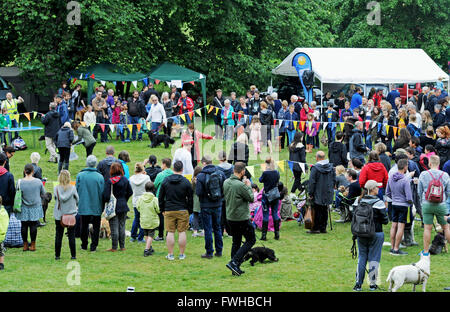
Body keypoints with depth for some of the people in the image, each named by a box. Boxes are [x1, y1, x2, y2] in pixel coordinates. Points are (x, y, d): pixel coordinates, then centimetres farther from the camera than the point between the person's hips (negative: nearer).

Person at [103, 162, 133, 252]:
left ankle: (114, 247, 3)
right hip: (123, 207, 4)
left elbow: (106, 196, -16)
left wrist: (106, 202, 3)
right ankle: (122, 246, 16)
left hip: (113, 207, -4)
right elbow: (130, 192, 7)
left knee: (114, 228, 0)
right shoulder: (125, 180, -1)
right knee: (122, 226, 12)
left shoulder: (109, 181, -14)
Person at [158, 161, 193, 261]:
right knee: (182, 232, 5)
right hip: (182, 211, -1)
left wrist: (162, 210, 15)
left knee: (170, 232, 5)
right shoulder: (186, 182, -4)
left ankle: (170, 254, 5)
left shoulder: (165, 181, 1)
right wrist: (189, 211, 9)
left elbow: (160, 197, 6)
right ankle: (181, 254, 9)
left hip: (169, 211, 1)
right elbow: (190, 199, -1)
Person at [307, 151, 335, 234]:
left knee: (317, 211, 1)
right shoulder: (330, 167, 2)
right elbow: (334, 179, 10)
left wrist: (310, 193, -7)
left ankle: (316, 228, 3)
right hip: (328, 193, 5)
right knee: (324, 211, 12)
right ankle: (323, 228, 16)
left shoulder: (315, 168, -16)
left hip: (318, 194, -5)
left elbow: (312, 182, -14)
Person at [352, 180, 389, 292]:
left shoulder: (360, 202, 0)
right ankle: (373, 284, 9)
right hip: (376, 234, -4)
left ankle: (358, 284, 9)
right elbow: (385, 220, -10)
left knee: (361, 257, 11)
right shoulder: (378, 203, -13)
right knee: (374, 259, 5)